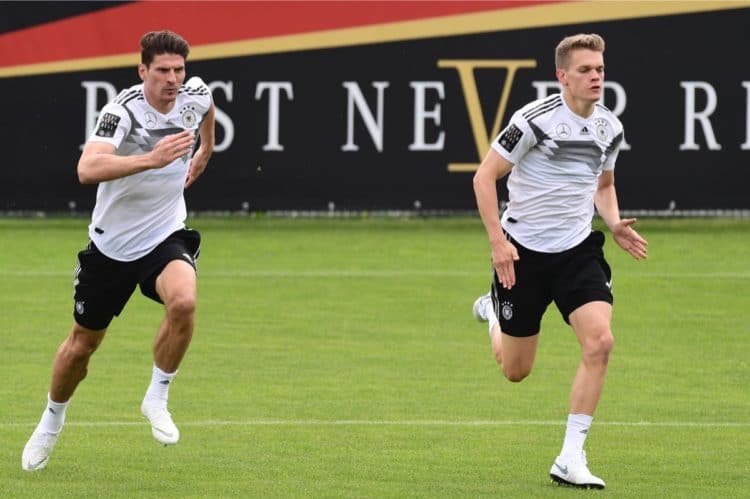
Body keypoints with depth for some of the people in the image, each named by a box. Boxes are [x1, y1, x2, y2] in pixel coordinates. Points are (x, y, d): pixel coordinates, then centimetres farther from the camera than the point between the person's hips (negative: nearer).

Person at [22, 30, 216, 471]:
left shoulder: (195, 95, -9)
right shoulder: (122, 112, -25)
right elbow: (88, 169, -44)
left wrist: (204, 152, 26)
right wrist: (151, 159, -53)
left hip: (166, 237, 2)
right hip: (112, 245, -2)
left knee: (183, 302, -31)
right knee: (82, 344, 11)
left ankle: (157, 399, -9)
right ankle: (51, 424, 39)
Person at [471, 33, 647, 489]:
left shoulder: (610, 128, 1)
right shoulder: (535, 119, -17)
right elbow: (485, 177, -11)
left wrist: (614, 224, 0)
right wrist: (498, 240, -19)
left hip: (578, 250, 4)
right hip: (523, 251, -4)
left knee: (600, 341, -20)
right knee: (516, 370, 8)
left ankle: (571, 458, -13)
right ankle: (493, 312, 46)